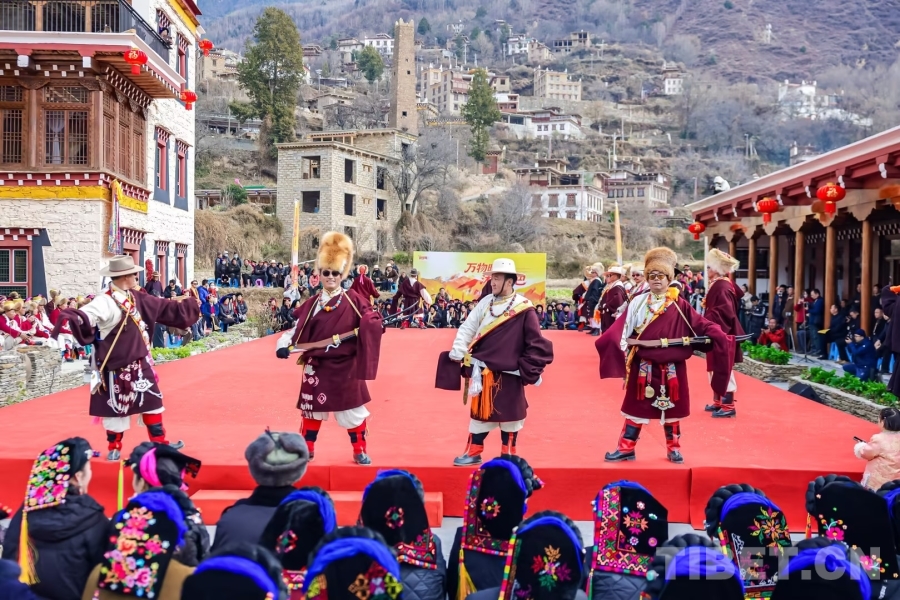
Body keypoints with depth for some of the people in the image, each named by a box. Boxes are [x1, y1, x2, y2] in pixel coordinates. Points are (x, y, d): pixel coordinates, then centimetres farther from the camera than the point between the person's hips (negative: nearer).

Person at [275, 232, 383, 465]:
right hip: (316, 365, 2)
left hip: (345, 366, -2)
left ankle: (359, 451, 20)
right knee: (312, 406, 13)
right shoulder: (312, 303, 5)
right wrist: (284, 344, -9)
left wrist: (373, 326, -25)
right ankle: (307, 449, 28)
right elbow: (299, 329, 5)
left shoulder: (353, 300, -4)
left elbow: (370, 320, -3)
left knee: (353, 408, 5)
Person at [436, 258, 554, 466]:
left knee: (509, 412, 7)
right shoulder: (486, 302, 5)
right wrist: (458, 352, -10)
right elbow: (468, 328, 3)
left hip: (508, 373, -4)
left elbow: (536, 343, -7)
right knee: (480, 410, 12)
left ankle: (508, 454, 21)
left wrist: (527, 369, -10)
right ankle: (473, 452, 21)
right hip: (483, 371, 4)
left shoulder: (524, 309, -9)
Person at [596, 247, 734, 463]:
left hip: (671, 367, 0)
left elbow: (701, 325, -6)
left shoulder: (679, 306, -1)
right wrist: (627, 343, -23)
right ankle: (626, 448, 12)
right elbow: (622, 329, -5)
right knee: (636, 407, 5)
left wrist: (721, 338, -18)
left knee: (671, 408, 10)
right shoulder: (639, 304, 1)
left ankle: (673, 449, 23)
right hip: (644, 366, 0)